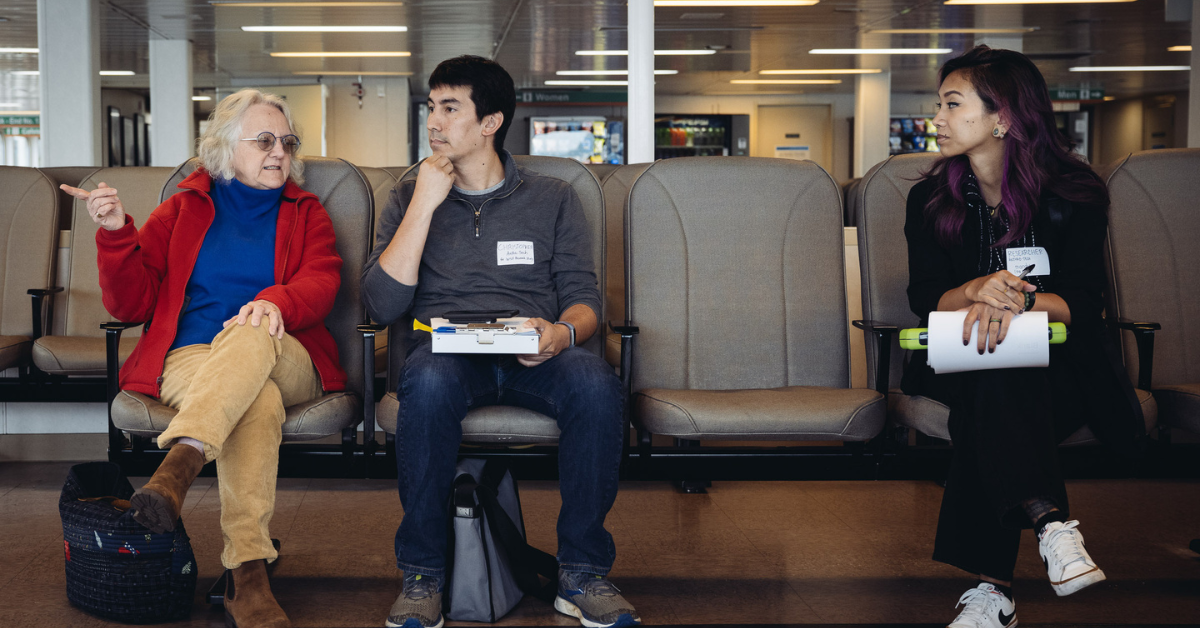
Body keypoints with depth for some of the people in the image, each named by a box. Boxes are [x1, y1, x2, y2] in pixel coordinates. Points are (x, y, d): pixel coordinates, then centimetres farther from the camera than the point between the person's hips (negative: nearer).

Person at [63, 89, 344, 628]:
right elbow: (132, 304, 12)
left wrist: (276, 301, -24)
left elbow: (320, 284, 0)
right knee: (257, 400, -37)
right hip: (191, 361, -1)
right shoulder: (182, 210, 19)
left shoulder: (306, 214, 21)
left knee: (250, 334, -37)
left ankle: (176, 467, -53)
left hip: (286, 364, 1)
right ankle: (247, 574, -47)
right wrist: (116, 233, -6)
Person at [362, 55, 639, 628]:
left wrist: (562, 333, -16)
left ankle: (582, 572, -18)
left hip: (532, 357, 1)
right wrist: (426, 203, -2)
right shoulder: (409, 198, 15)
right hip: (448, 351, 0)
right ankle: (422, 575, -21)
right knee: (429, 380, -37)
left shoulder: (552, 199, 15)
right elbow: (382, 305, 1)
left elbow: (584, 298, 9)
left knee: (595, 382, -33)